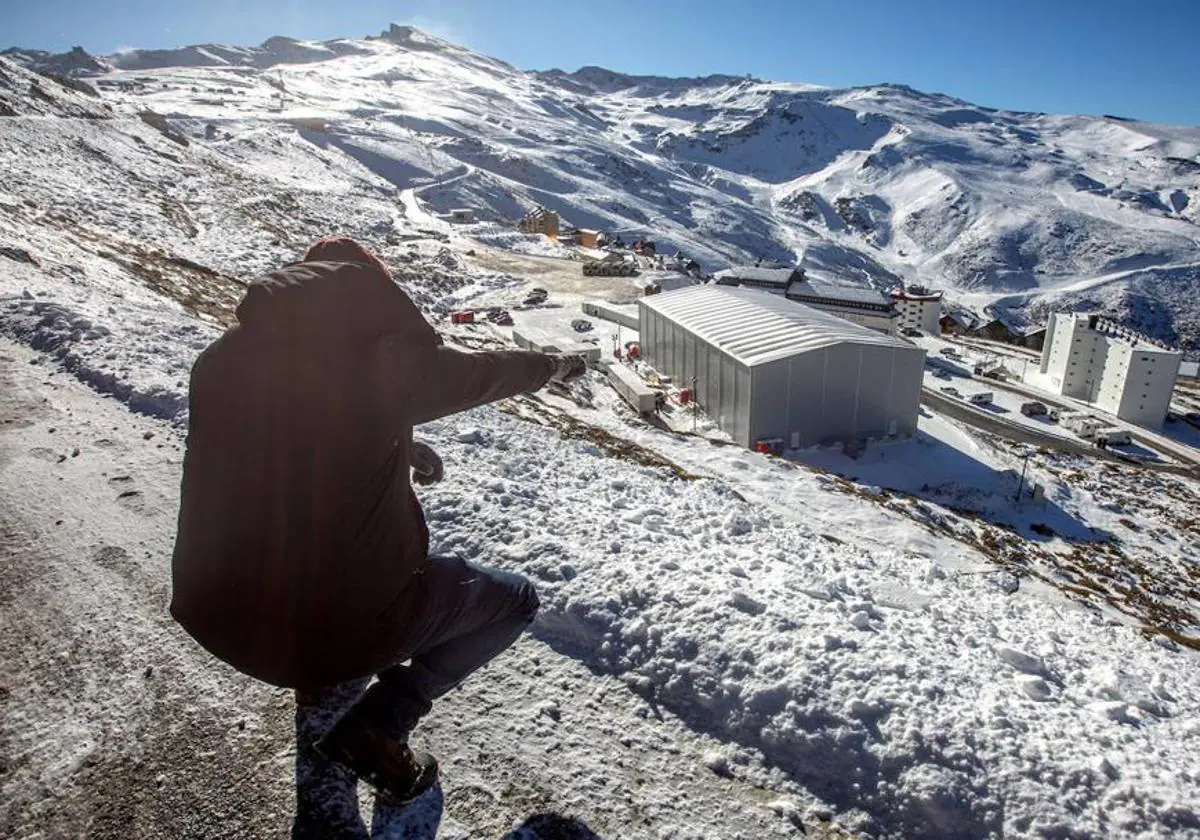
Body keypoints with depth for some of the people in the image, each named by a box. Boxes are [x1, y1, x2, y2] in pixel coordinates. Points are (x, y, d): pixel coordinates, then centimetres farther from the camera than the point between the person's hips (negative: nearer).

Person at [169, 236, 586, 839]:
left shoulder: (222, 361, 1)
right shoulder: (387, 356, -13)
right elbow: (483, 372, 7)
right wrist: (553, 366, 29)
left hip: (222, 616, 6)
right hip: (346, 612, -6)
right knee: (513, 601, 15)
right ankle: (376, 724, 8)